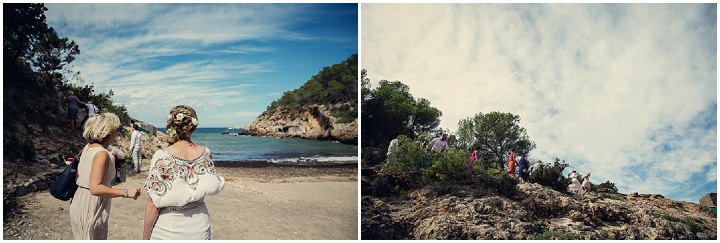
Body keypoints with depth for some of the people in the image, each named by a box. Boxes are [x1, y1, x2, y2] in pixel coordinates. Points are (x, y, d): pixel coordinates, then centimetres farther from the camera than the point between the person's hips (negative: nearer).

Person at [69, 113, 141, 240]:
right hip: (90, 210, -9)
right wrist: (126, 193, -26)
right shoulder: (102, 154, -21)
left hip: (78, 204, 9)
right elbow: (95, 188, -27)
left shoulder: (87, 148, 6)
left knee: (81, 238, 21)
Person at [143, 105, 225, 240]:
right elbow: (214, 187, 8)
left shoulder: (162, 156, -17)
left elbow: (153, 204, -15)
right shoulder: (205, 153, -6)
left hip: (168, 232, -3)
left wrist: (145, 237, -6)